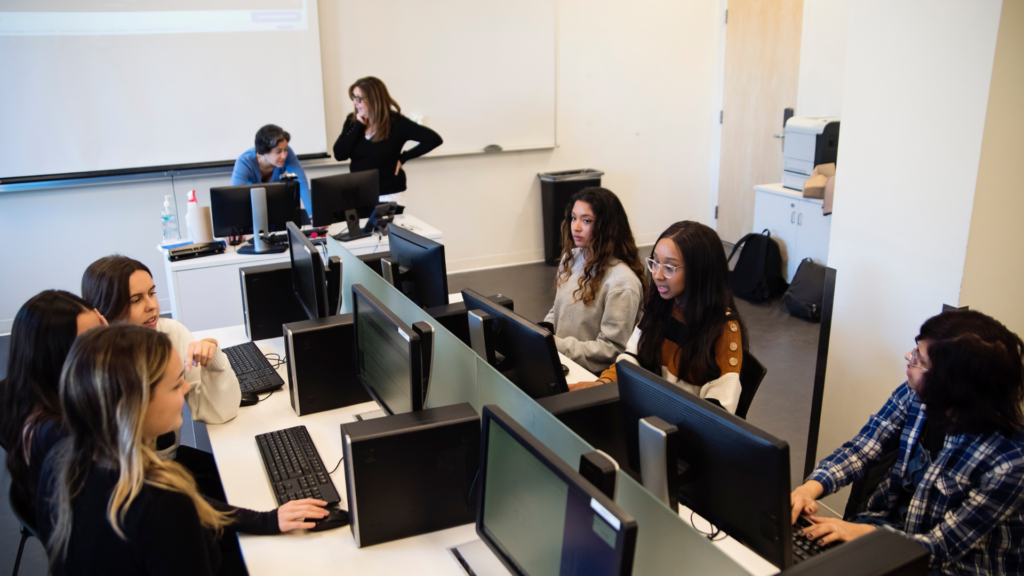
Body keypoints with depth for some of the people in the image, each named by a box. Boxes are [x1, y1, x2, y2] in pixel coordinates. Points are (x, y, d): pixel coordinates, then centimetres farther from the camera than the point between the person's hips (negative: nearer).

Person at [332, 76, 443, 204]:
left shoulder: (396, 123, -9)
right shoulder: (352, 121, 4)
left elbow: (434, 139, -14)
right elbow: (339, 155, -7)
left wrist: (403, 158, -11)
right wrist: (359, 125, -10)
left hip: (387, 195, -3)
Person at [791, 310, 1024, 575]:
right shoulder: (915, 395, -12)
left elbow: (944, 546, -21)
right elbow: (860, 450, -5)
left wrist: (863, 532, -31)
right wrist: (810, 488, -23)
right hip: (891, 525, 5)